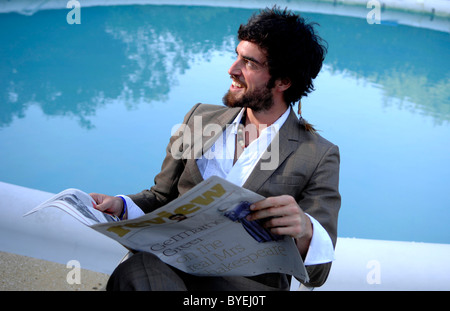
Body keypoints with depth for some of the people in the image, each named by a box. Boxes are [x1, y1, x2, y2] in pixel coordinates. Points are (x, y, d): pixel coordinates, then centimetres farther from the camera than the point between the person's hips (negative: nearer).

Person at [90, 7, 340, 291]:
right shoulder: (200, 117, 13)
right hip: (170, 265, 4)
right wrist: (121, 205, -3)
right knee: (135, 270, -34)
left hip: (247, 281, -3)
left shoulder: (320, 156, 0)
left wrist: (304, 230, -26)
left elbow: (316, 273, -3)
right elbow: (161, 198, 19)